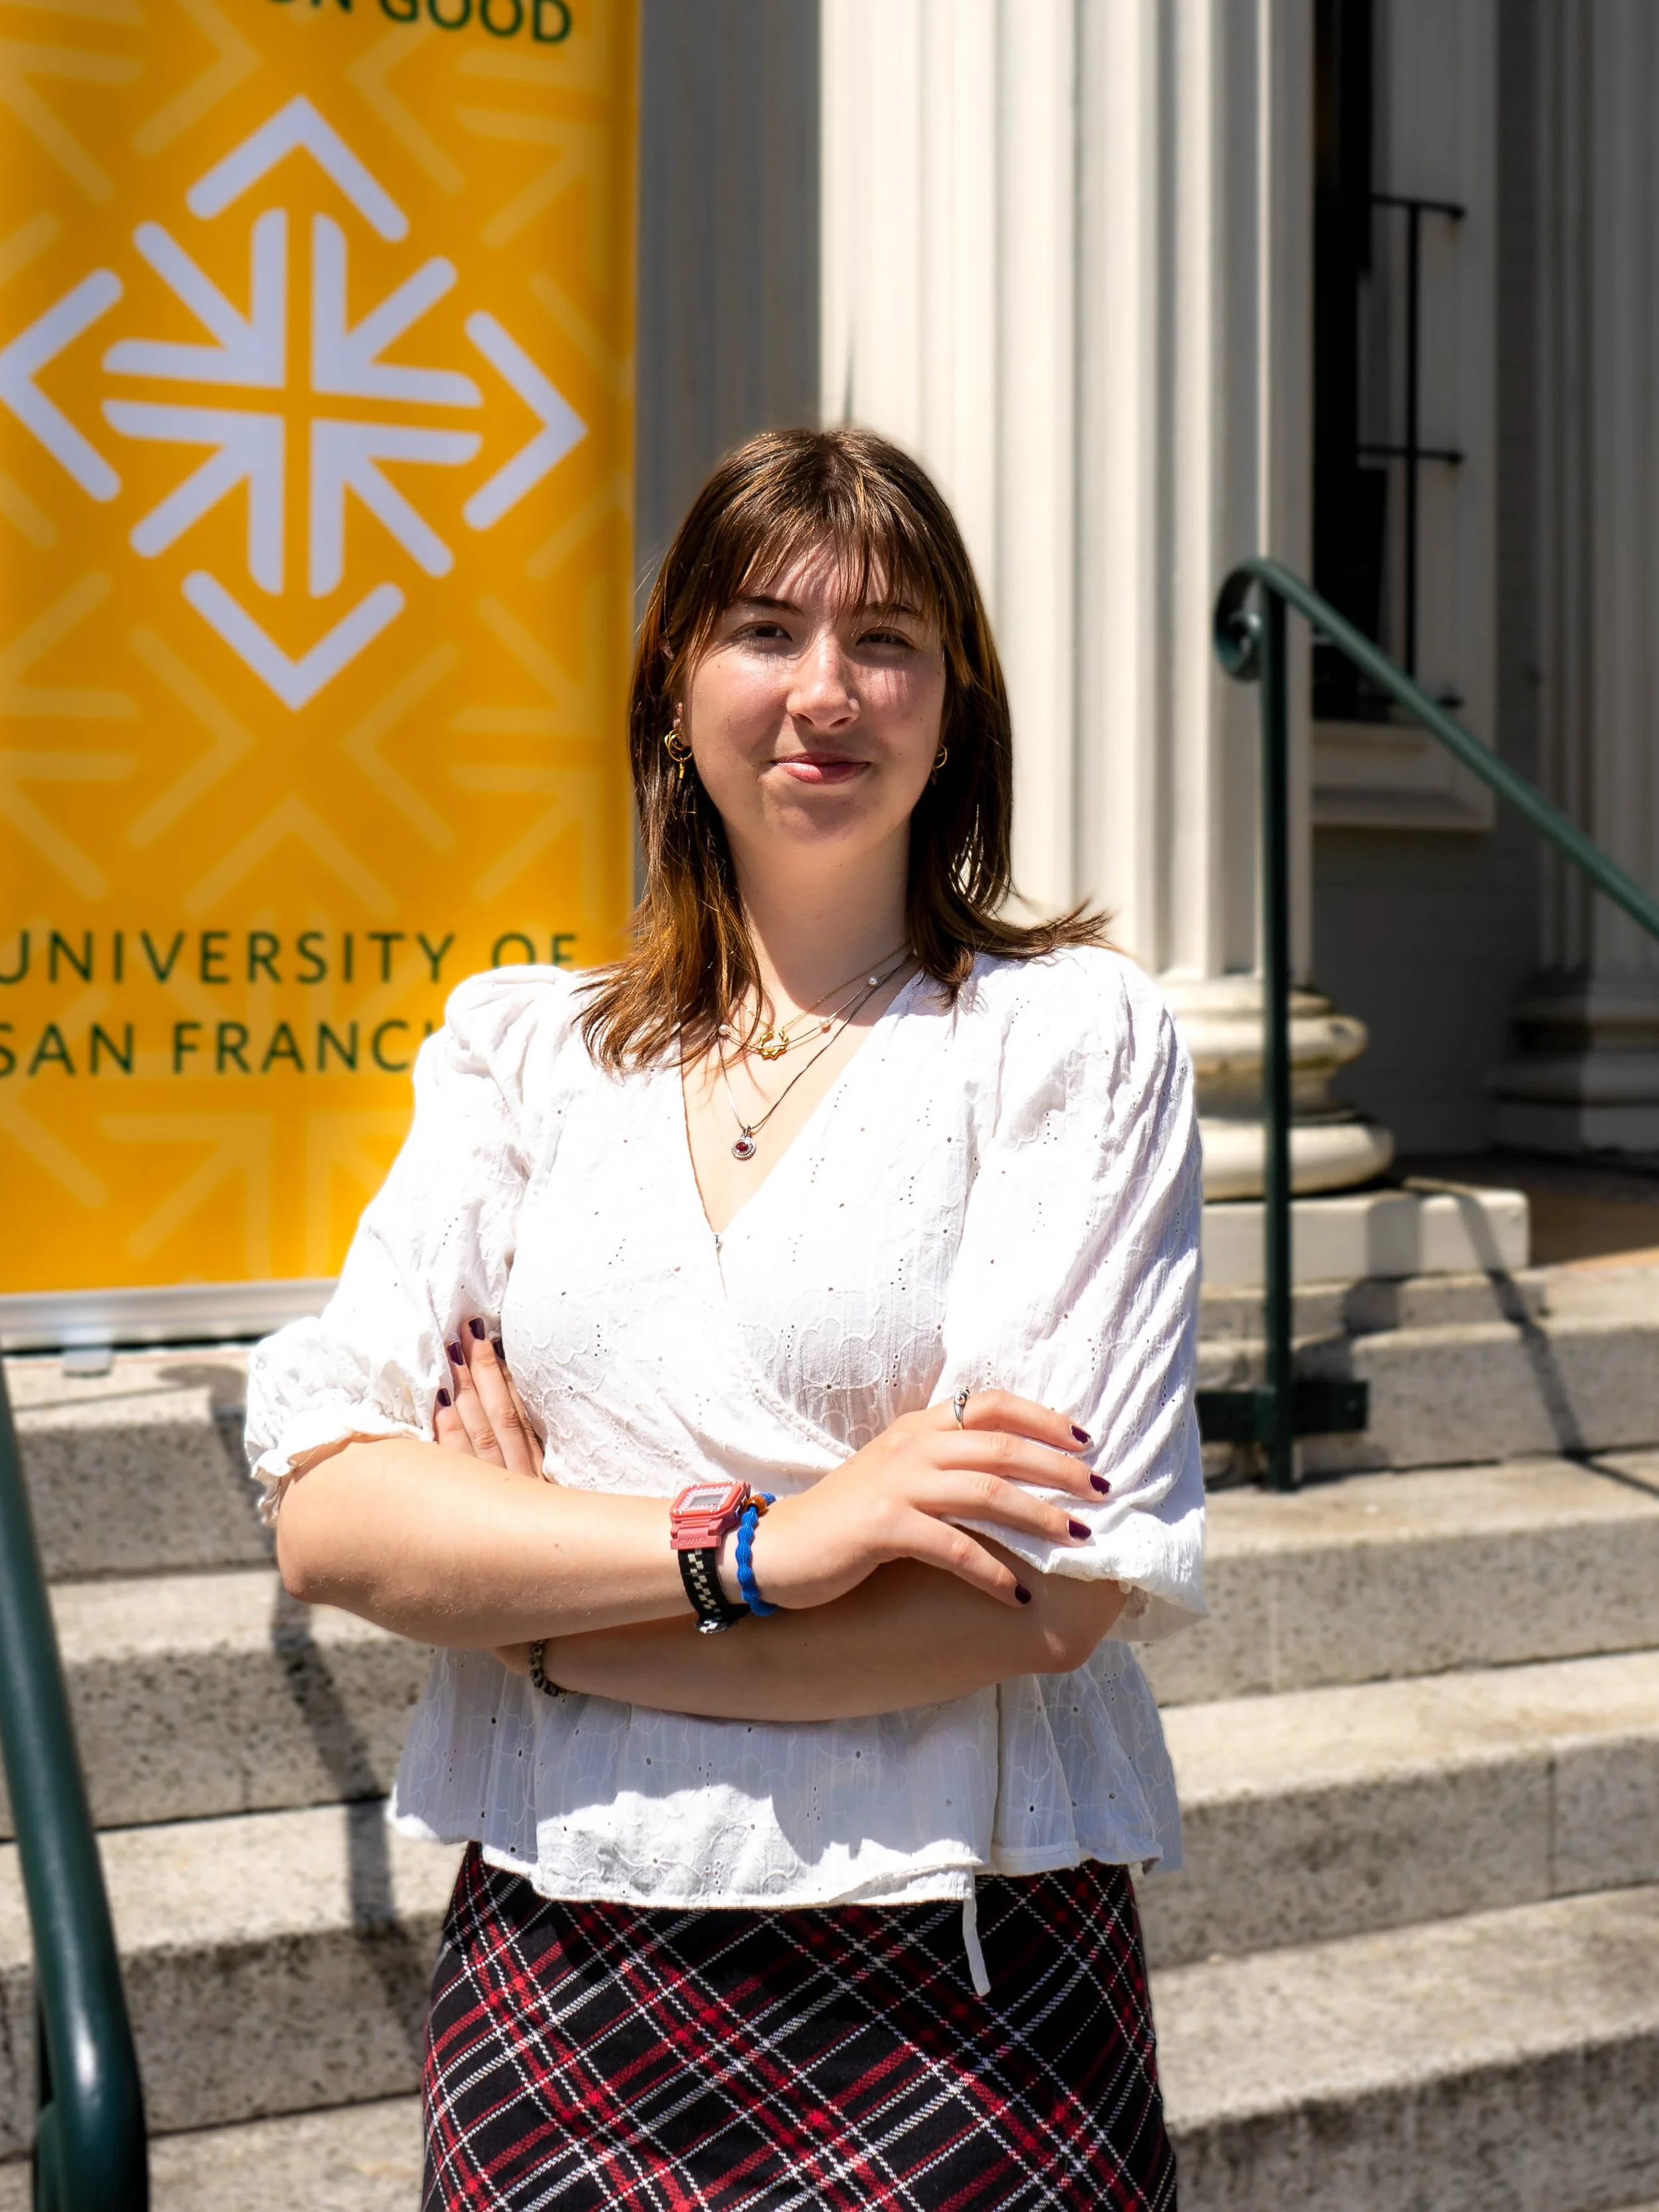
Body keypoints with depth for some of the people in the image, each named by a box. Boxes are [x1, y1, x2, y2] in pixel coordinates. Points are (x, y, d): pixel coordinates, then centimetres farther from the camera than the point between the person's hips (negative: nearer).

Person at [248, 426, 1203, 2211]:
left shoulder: (1069, 1032, -4)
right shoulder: (520, 1046, 5)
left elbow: (1058, 1581, -12)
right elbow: (323, 1512, -5)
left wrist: (525, 1604, -11)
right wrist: (747, 1551, -18)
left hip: (953, 1995, -2)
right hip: (549, 1981, 3)